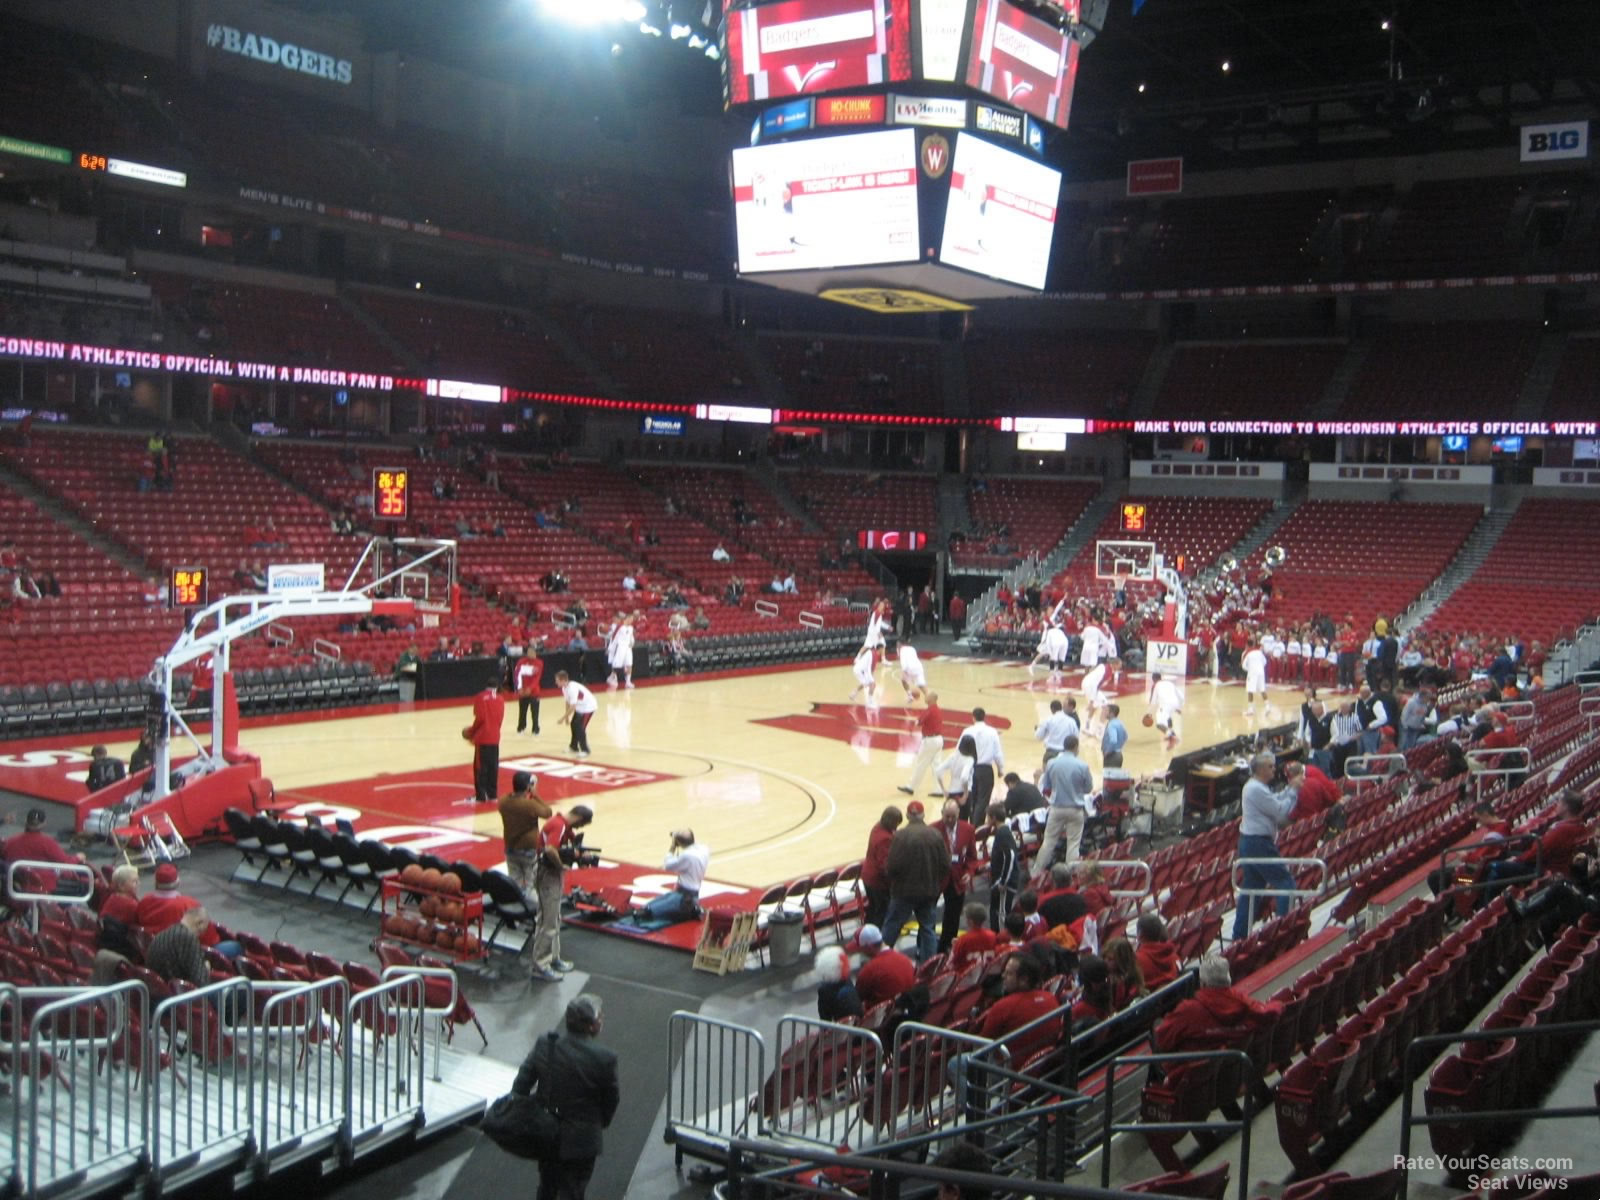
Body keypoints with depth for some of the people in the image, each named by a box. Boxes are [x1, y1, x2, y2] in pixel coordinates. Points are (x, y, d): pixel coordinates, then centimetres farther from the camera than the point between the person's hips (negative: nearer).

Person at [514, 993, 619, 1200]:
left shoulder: (544, 1044, -9)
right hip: (580, 1141, -5)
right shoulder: (604, 1058, -21)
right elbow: (612, 1098, -8)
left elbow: (521, 1084, -4)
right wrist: (602, 1122, 11)